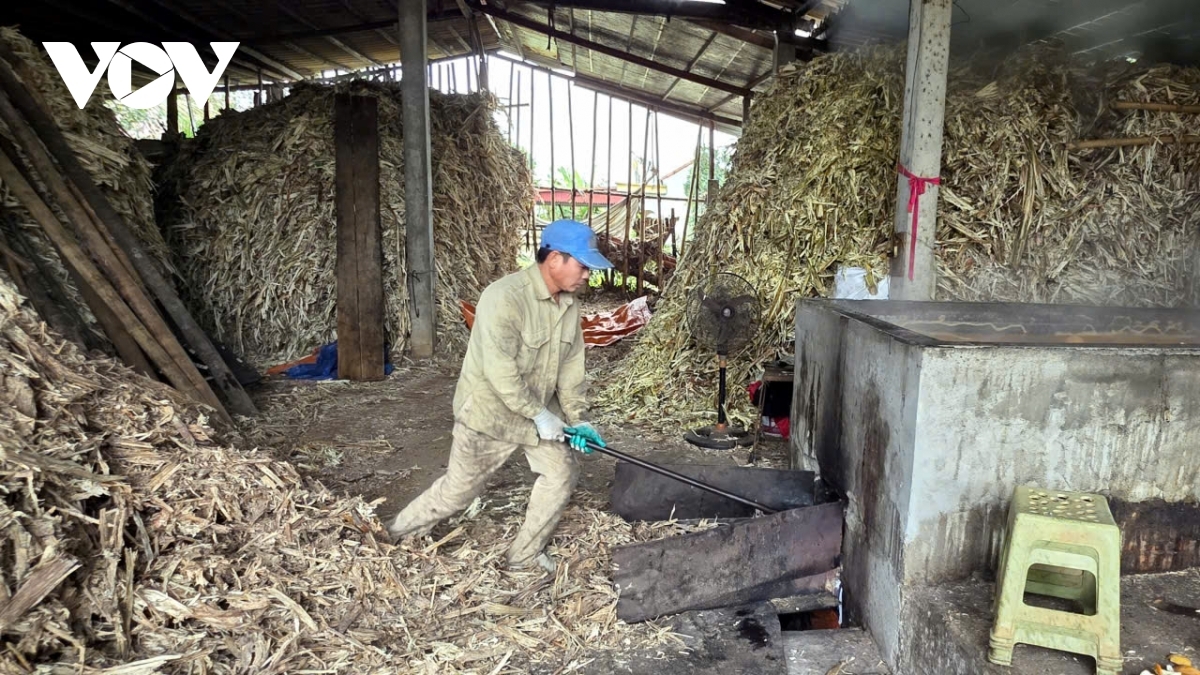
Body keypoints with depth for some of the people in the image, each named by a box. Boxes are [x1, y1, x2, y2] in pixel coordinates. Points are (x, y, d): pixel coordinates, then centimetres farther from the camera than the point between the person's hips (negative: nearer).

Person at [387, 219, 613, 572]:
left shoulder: (569, 305, -2)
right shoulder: (505, 297, -28)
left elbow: (571, 367, 1)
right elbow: (500, 371, -31)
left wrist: (578, 419, -7)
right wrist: (539, 415, -25)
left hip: (540, 411, 7)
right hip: (489, 411, -7)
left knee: (562, 474, 4)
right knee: (458, 490, 6)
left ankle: (525, 555, 21)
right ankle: (395, 537, 31)